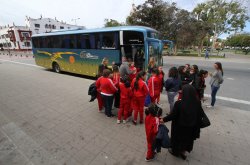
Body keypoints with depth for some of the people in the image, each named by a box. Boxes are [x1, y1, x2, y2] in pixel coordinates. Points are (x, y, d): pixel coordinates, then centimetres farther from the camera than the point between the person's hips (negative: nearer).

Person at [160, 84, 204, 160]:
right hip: (191, 127, 4)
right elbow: (201, 114, -4)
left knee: (177, 138, 23)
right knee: (187, 138, 29)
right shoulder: (197, 102, -18)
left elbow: (173, 115, -22)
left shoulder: (179, 103, -31)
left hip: (179, 127, -3)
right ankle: (183, 151, 49)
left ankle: (175, 151, 47)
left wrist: (164, 119, -7)